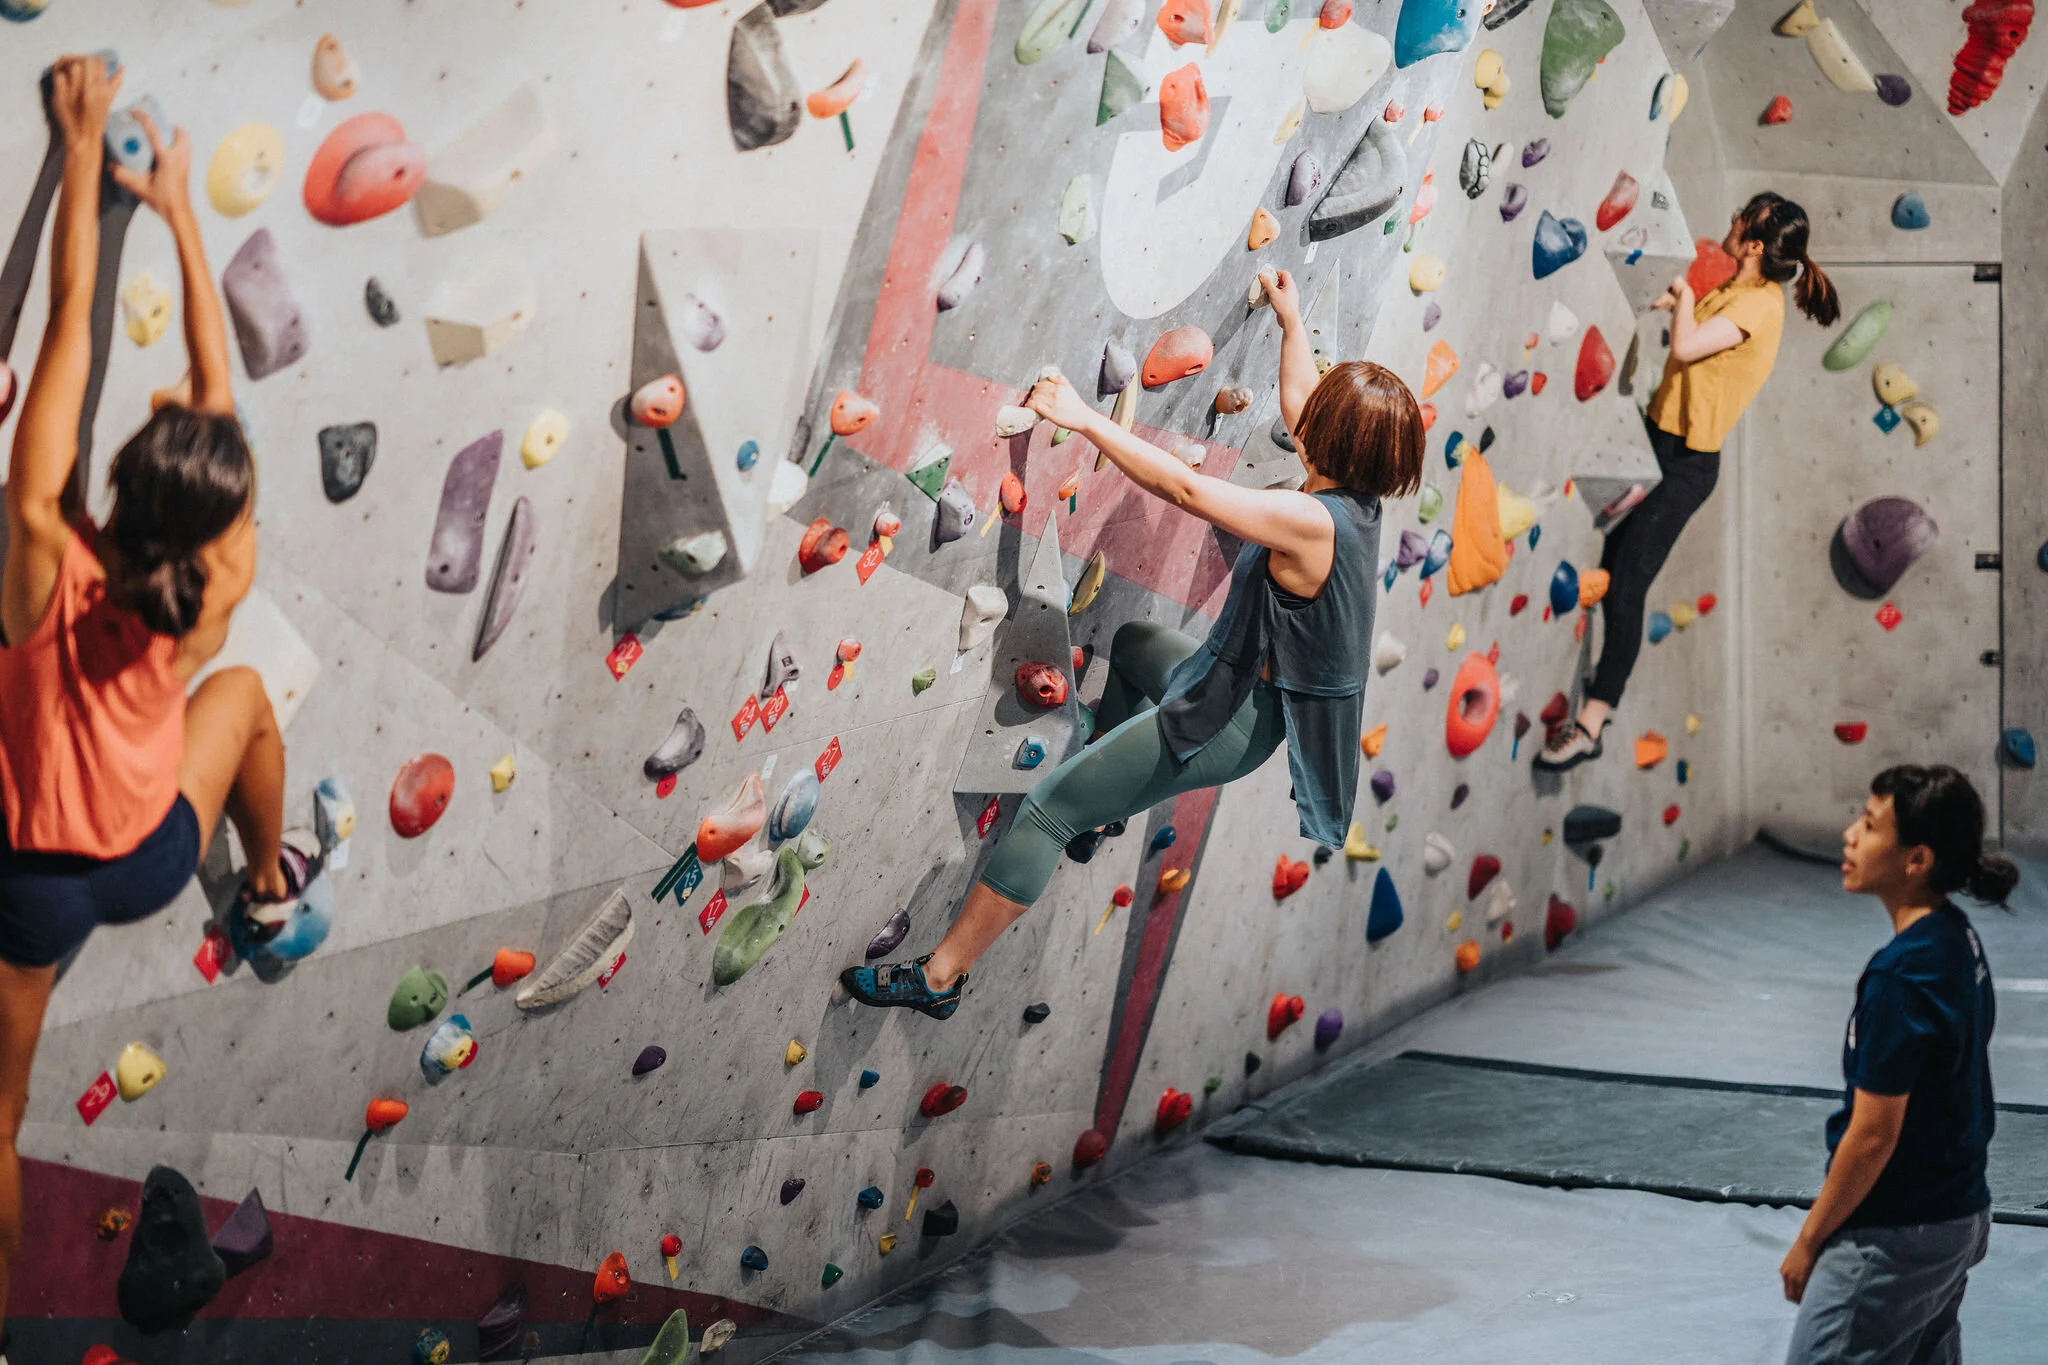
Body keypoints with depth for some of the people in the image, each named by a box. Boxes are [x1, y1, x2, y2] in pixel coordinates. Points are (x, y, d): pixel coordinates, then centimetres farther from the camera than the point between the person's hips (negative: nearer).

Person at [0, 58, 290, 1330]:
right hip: (151, 863, 1)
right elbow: (219, 380, -13)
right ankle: (271, 885, 47)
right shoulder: (220, 592, -24)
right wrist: (178, 210, -5)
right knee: (247, 692, 26)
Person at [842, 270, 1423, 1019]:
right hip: (1241, 684, 10)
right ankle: (1101, 815, 49)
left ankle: (939, 976, -5)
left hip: (1227, 724, -10)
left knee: (1047, 809, -9)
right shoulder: (1358, 499, -4)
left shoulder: (1310, 523, -31)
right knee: (1130, 642, 38)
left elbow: (1186, 489, -32)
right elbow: (1299, 407, 16)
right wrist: (1292, 320, 29)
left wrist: (1085, 421, -26)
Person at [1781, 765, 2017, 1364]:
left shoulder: (1901, 974, -24)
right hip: (1959, 1216, 9)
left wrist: (1808, 1240, -10)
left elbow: (1873, 1135, -21)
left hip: (1894, 1240, -9)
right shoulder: (1960, 940, 4)